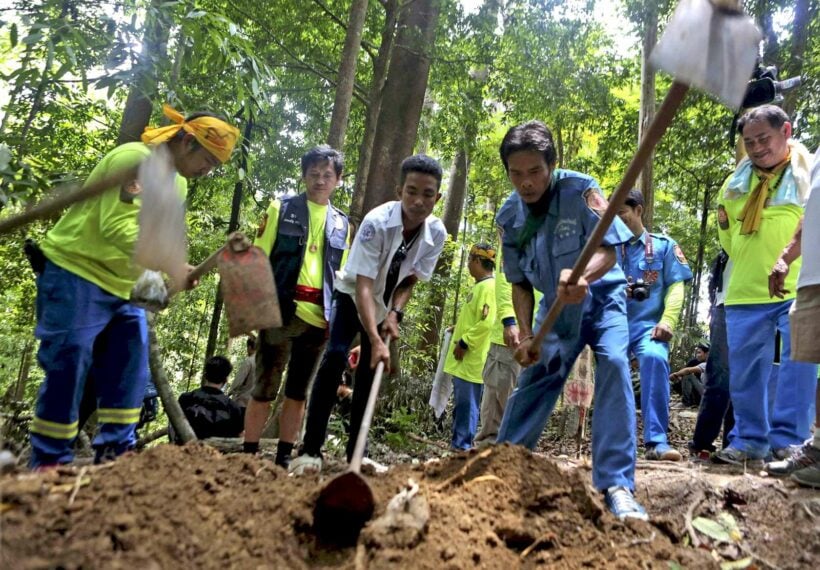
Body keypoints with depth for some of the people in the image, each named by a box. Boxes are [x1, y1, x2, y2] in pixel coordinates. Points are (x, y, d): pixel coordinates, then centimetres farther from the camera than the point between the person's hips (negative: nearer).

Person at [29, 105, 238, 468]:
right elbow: (116, 227, -27)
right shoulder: (136, 158, -18)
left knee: (129, 373, 4)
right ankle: (49, 463, 3)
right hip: (77, 276, -9)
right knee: (67, 372, -7)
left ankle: (114, 452, 12)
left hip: (120, 289, 9)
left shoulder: (178, 184, 12)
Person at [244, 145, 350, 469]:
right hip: (281, 313, -3)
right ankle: (249, 454, 13)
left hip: (319, 319, 3)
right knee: (264, 391, 2)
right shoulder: (282, 209, 6)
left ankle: (284, 458, 19)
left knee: (298, 394, 10)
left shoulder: (342, 224, 15)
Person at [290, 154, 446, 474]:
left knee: (369, 373, 1)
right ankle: (310, 450, -18)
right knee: (335, 357, -23)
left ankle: (355, 453, 11)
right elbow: (363, 286, -35)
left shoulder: (436, 233, -19)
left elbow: (410, 279, -6)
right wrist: (375, 341, -42)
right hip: (352, 295, -4)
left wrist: (395, 313, -22)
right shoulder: (376, 222, -33)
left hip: (388, 306, 4)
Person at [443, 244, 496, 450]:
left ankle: (462, 446, 1)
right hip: (464, 359, 10)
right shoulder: (479, 286, 17)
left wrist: (464, 342, -18)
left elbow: (486, 323, -23)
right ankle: (457, 444, 22)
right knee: (461, 404, 15)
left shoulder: (488, 287, -15)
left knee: (467, 405, -4)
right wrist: (460, 331, 16)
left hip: (471, 360, -10)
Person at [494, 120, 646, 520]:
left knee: (614, 362, -26)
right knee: (534, 379, 3)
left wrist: (582, 276, -51)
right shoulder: (509, 216, -10)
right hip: (557, 306, 4)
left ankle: (616, 484, -22)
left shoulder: (580, 190, -22)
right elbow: (520, 283, -2)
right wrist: (525, 334, -12)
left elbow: (608, 251, -29)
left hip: (601, 296, -3)